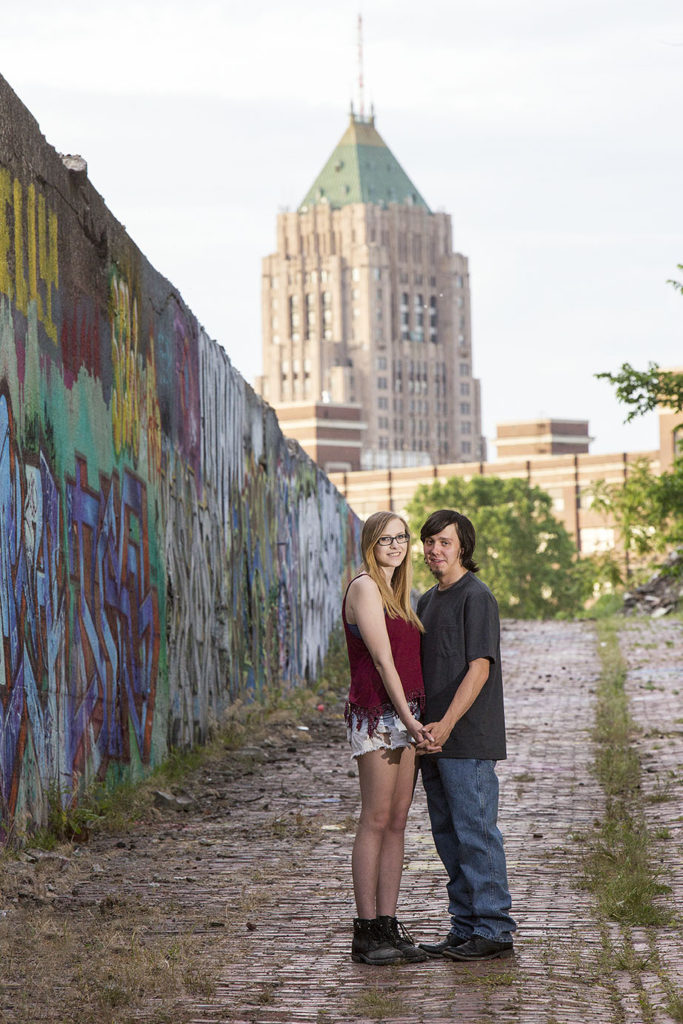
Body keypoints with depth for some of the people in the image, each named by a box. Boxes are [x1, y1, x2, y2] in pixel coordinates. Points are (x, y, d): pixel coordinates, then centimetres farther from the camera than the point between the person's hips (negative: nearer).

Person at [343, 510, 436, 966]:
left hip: (407, 715, 9)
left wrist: (416, 719, 10)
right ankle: (366, 932, -4)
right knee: (376, 822, -7)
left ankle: (389, 925, 9)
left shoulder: (398, 594, 19)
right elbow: (382, 660, -14)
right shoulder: (365, 588, -8)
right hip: (377, 715, -9)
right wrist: (409, 719, -17)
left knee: (397, 824, 7)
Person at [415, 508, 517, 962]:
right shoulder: (427, 601, 18)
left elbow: (479, 668, -16)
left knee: (476, 832, -7)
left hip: (469, 741, -9)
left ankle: (494, 930, -2)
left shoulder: (477, 597, -9)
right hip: (434, 740, 9)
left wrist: (447, 724, -23)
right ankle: (466, 928, 16)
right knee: (448, 835, 10)